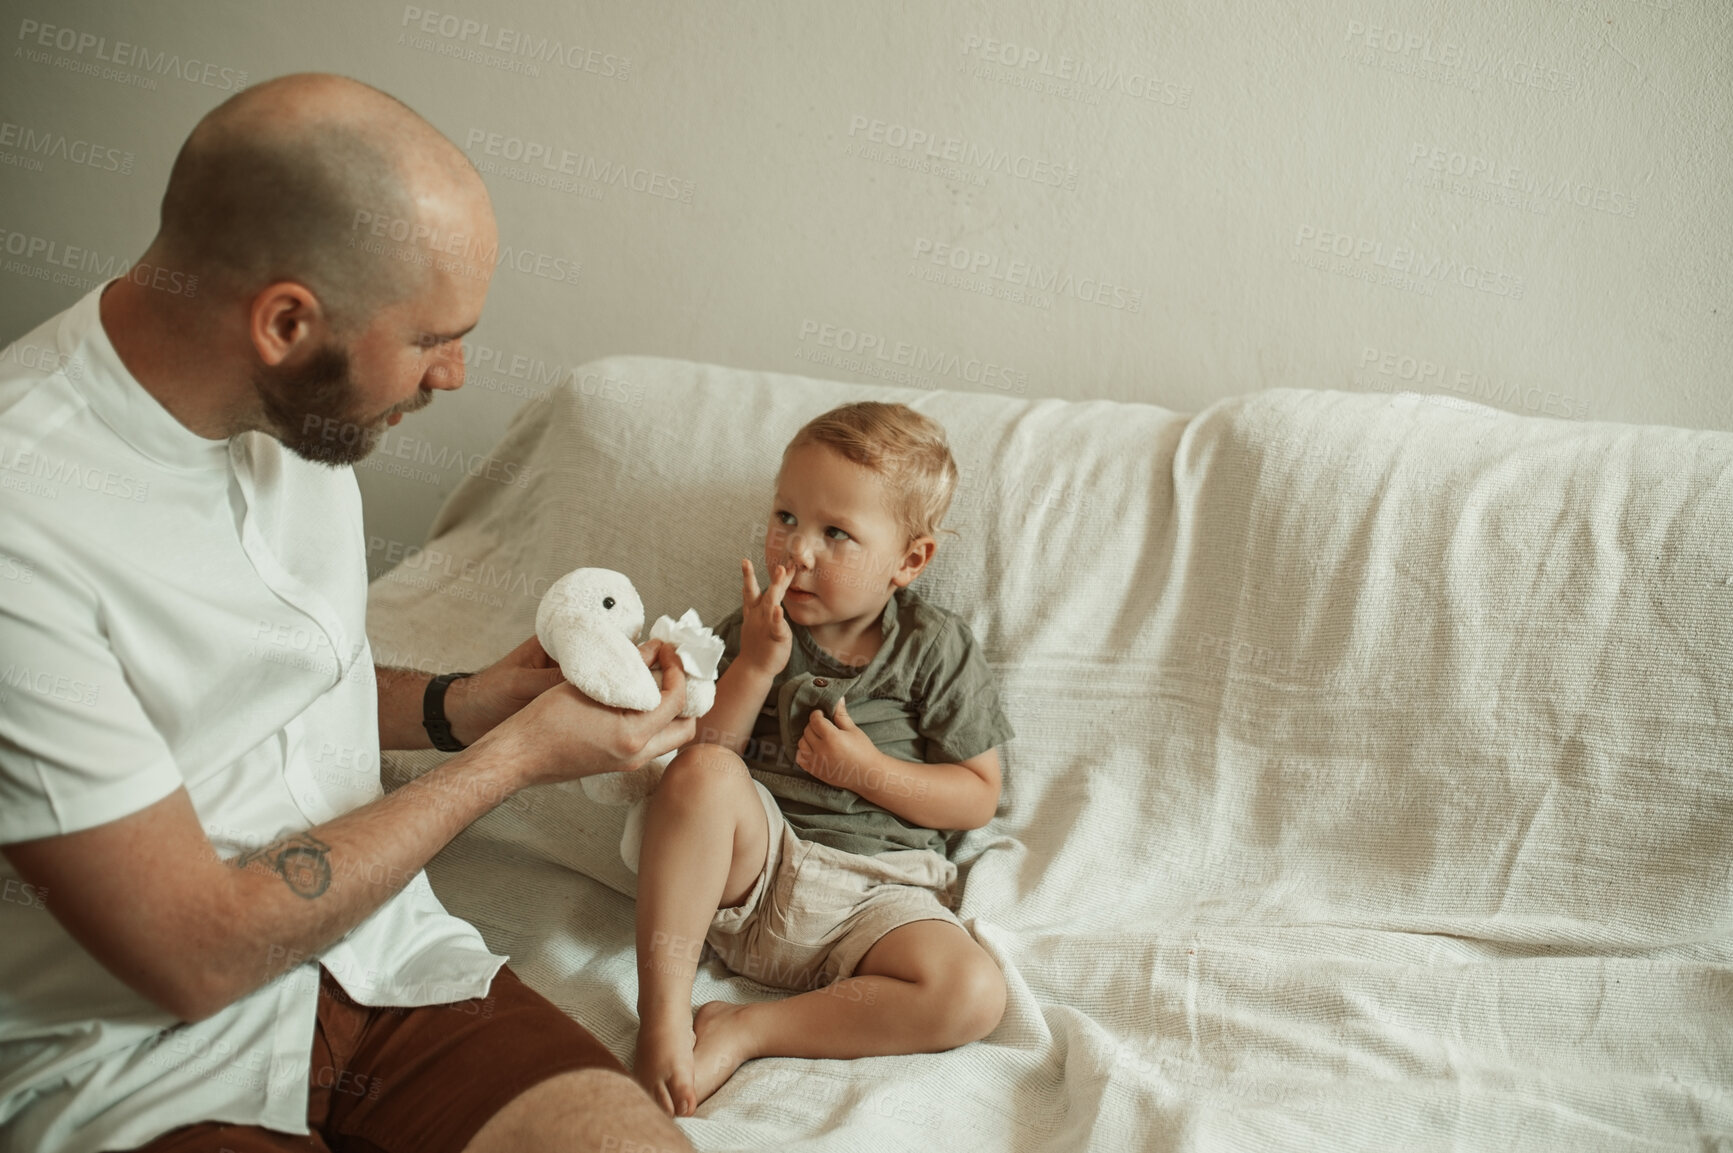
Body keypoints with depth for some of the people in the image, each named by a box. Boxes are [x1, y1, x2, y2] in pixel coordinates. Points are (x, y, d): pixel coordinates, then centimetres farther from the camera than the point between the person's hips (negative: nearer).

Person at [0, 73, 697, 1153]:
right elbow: (197, 954, -20)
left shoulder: (297, 407, 0)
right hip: (146, 1058, -5)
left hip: (377, 954, 6)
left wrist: (465, 703, 0)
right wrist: (512, 758, -12)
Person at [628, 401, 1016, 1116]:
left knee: (973, 995, -27)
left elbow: (978, 797, 2)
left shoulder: (934, 648, 1)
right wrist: (756, 665, -13)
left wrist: (869, 770, -12)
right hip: (750, 863, 0)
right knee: (705, 773, -31)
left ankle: (747, 1030, -18)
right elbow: (694, 758, 0)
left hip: (877, 891, 0)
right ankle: (661, 1020, -27)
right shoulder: (757, 630, 6)